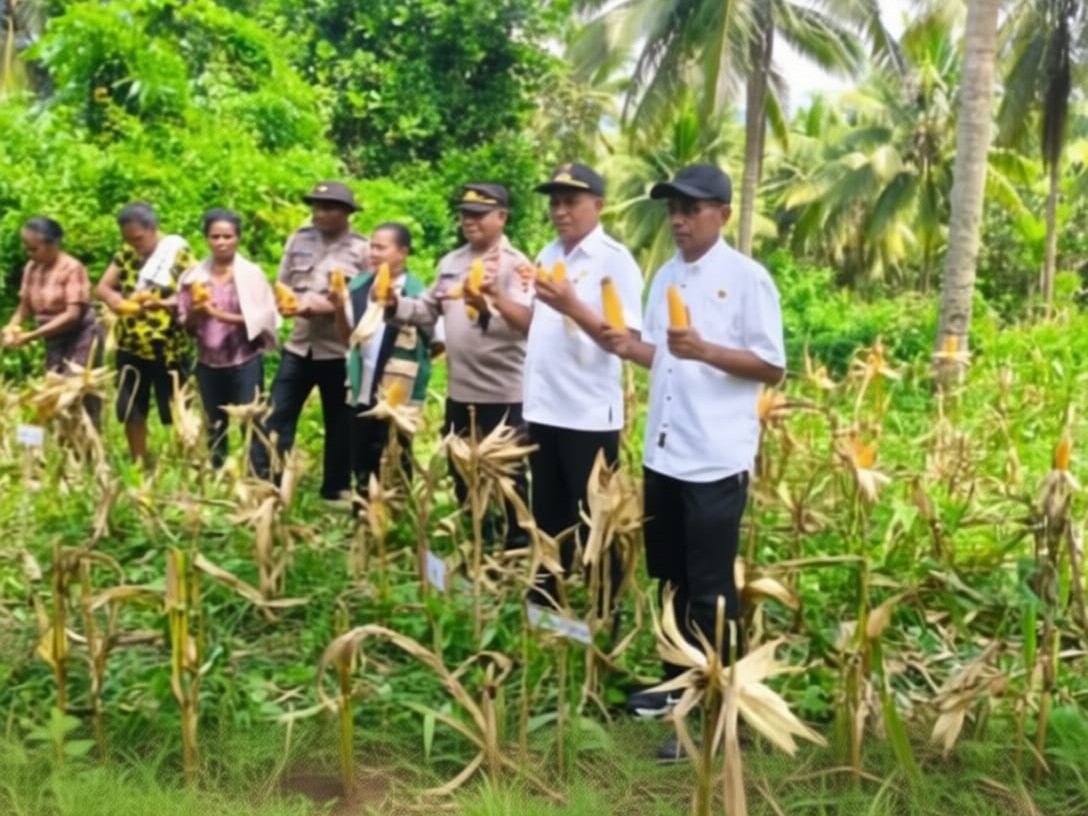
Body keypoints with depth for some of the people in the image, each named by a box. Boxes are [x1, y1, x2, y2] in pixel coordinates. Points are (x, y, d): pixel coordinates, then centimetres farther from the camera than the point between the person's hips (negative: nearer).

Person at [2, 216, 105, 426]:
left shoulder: (72, 268, -17)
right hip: (54, 342, 7)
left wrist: (31, 336, -24)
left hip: (81, 339, -7)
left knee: (81, 402, -9)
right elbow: (25, 305, 9)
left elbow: (73, 315, -22)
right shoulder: (31, 268, 2)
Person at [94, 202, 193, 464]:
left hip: (168, 349, -5)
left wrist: (161, 303, -30)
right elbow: (101, 288, 5)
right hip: (131, 348, 5)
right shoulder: (126, 253, 6)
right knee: (131, 413, 10)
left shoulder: (178, 253, -7)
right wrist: (115, 299, -18)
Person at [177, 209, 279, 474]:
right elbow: (185, 323, 8)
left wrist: (221, 315, -16)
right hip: (208, 363, 4)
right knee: (214, 428, 13)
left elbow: (262, 317, -10)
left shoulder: (251, 274, -4)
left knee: (252, 424, -5)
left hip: (245, 361, -4)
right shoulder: (195, 275, 5)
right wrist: (196, 312, -13)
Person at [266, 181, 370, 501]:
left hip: (339, 351, -3)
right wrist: (286, 303, -10)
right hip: (298, 345, 4)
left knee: (339, 426, 9)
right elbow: (281, 285, 12)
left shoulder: (362, 250, -6)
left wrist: (331, 308, -19)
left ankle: (335, 492, 23)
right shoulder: (298, 240, 8)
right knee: (276, 420, 2)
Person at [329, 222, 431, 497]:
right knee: (361, 465, 14)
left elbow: (435, 343, -10)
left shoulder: (417, 293, -10)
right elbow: (347, 339, 12)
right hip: (362, 393, 5)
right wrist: (339, 308, -5)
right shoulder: (359, 286, 5)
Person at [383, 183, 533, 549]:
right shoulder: (451, 262, 12)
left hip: (503, 394, -7)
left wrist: (487, 306, -40)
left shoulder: (515, 264, -9)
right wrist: (395, 305, -5)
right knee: (462, 474, 18)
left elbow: (525, 322, -23)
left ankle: (517, 547, 16)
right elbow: (429, 310, 13)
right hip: (459, 391, 7)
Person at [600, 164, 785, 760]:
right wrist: (628, 346, -2)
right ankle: (679, 683, 34)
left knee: (710, 590, 0)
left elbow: (772, 367, -11)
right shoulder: (665, 276, 12)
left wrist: (703, 350, -24)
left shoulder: (747, 279, -9)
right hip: (664, 453, 7)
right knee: (673, 579, 18)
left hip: (717, 459, -7)